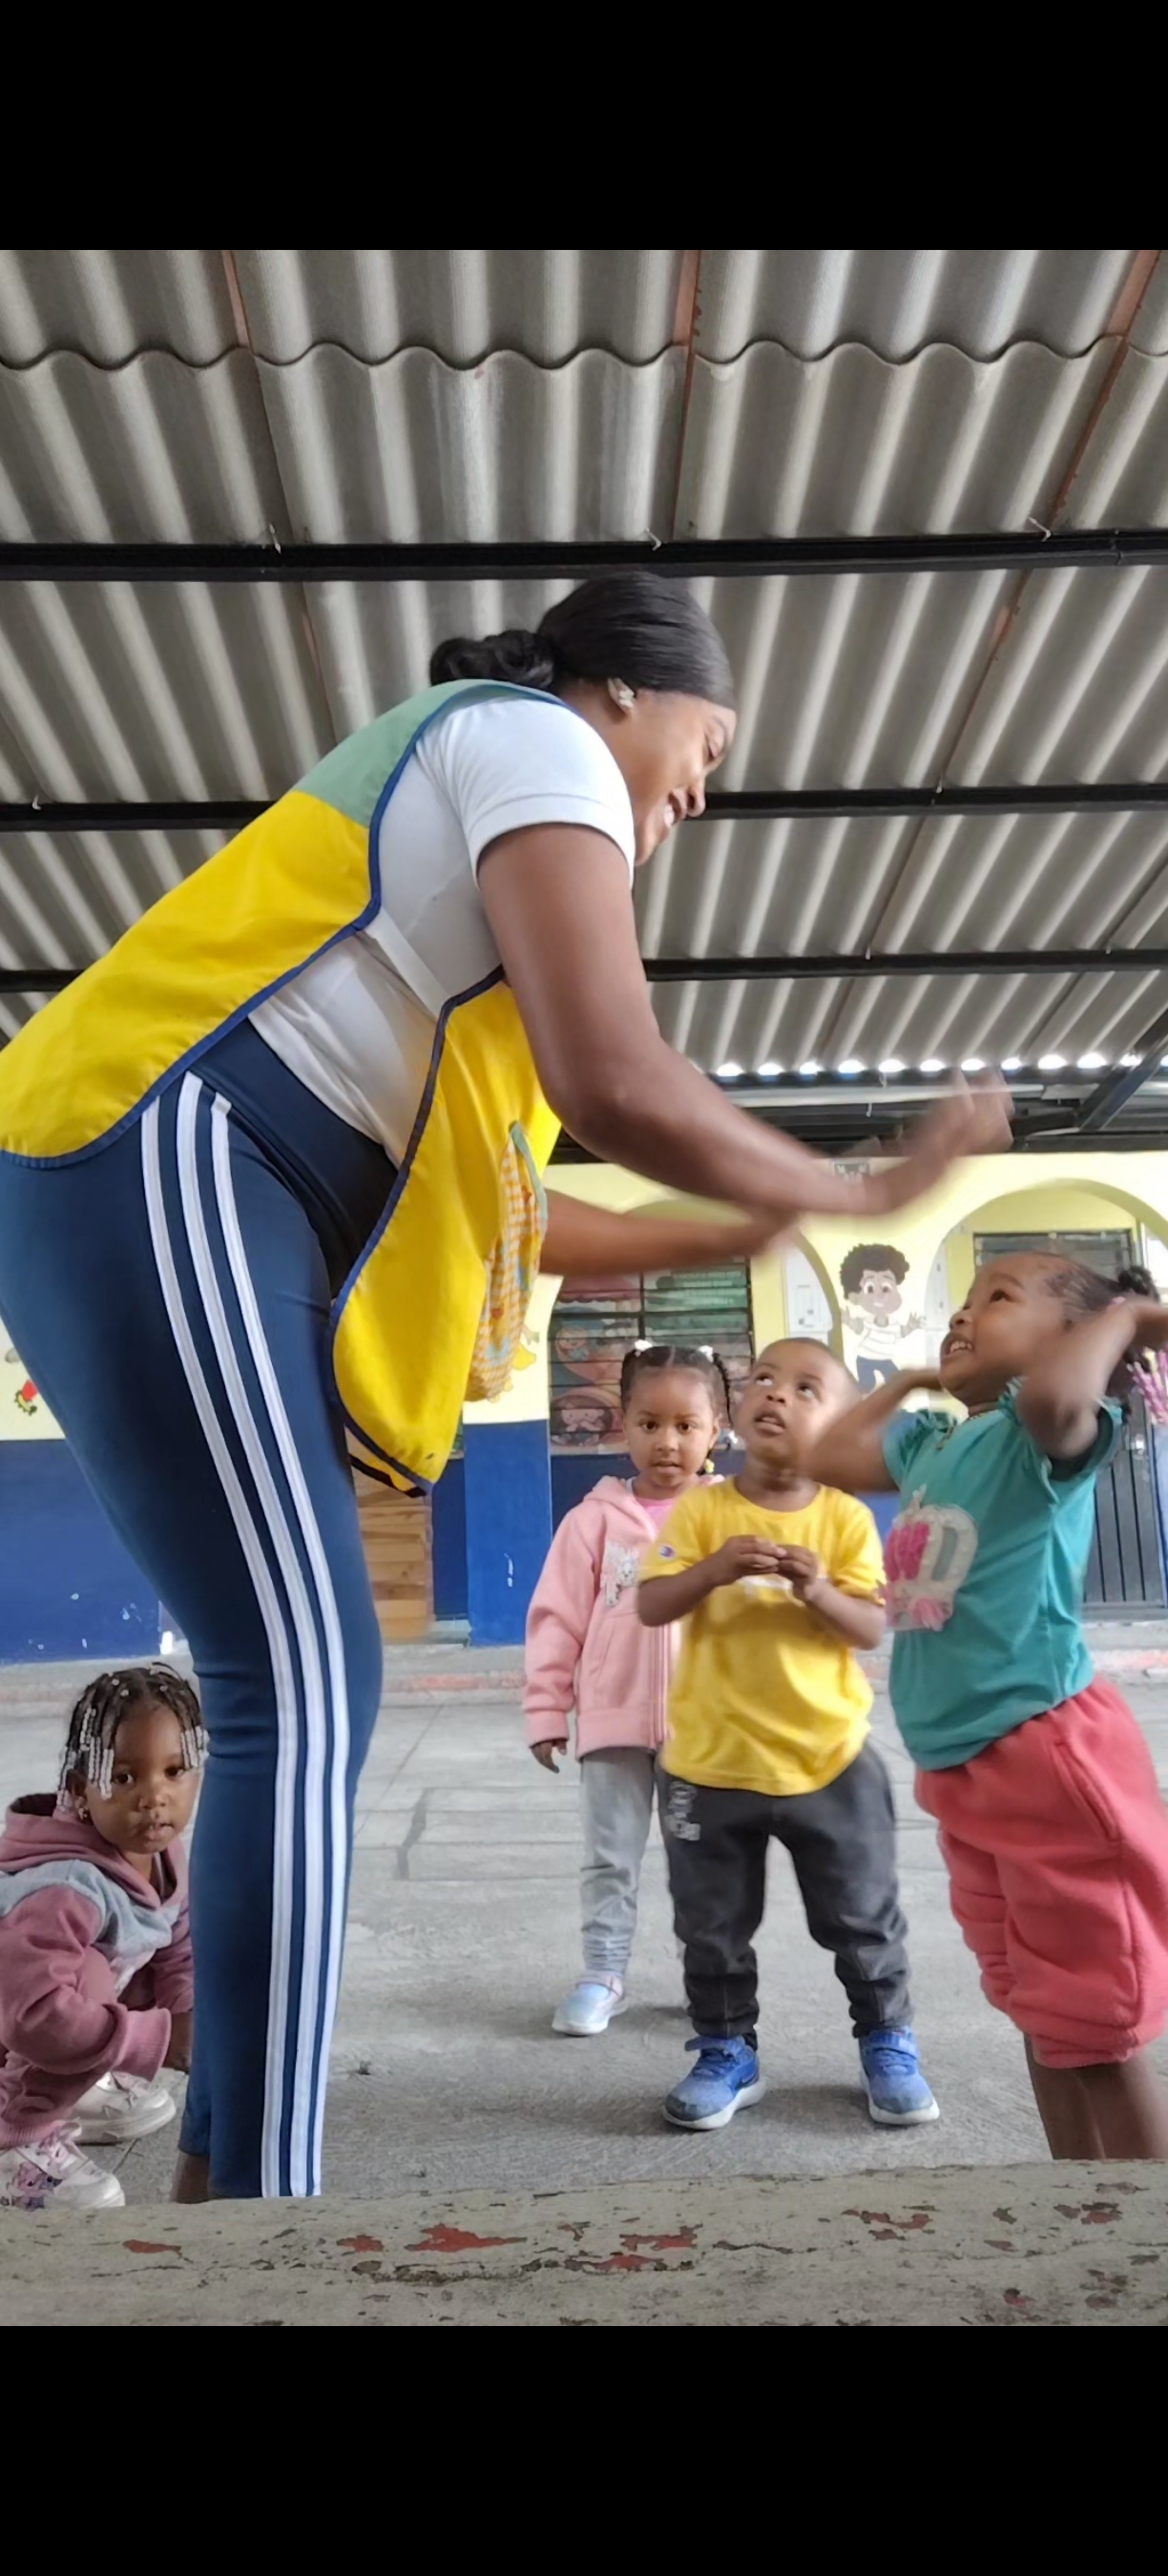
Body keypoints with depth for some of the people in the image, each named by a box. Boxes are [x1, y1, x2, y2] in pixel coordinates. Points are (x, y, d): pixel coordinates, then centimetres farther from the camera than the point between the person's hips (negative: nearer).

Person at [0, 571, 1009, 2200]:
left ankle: (220, 2175, 17)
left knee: (286, 1690, 9)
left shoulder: (463, 798, 30)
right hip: (161, 1176, -10)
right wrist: (861, 1193, -1)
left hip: (191, 1207, 10)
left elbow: (493, 1202, 27)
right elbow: (617, 1086, -16)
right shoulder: (534, 738, 1)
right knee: (305, 1692, -12)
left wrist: (735, 1241, 28)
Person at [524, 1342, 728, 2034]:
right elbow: (558, 1618, -1)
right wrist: (546, 1708, -2)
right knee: (611, 1859, 11)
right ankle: (603, 1975, 23)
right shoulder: (597, 1518, -3)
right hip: (615, 1719, 0)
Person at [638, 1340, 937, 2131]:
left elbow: (872, 1628, -9)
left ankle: (888, 2044, 35)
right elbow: (651, 1605, -12)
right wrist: (712, 1570, -28)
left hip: (831, 1761, 0)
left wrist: (818, 1590, -26)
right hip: (712, 1763, 0)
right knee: (713, 1927, 12)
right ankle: (727, 2053, 31)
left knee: (863, 1920, 14)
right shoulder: (701, 1509, -5)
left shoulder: (846, 1518, -5)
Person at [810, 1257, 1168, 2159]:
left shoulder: (1045, 1430, -13)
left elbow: (1057, 1391, -37)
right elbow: (831, 1457, 24)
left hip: (1048, 1752, -9)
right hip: (960, 1769, 9)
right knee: (1040, 2013, 20)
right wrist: (913, 1378, 20)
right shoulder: (932, 1442, 12)